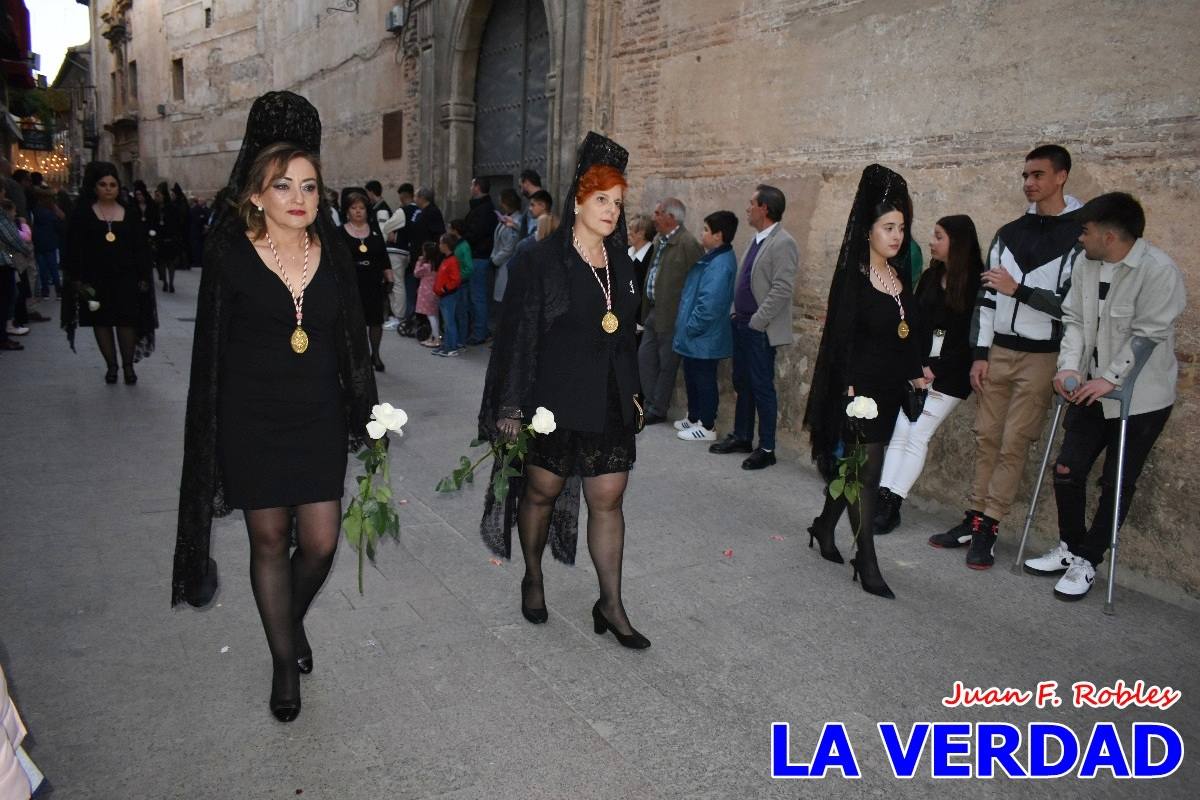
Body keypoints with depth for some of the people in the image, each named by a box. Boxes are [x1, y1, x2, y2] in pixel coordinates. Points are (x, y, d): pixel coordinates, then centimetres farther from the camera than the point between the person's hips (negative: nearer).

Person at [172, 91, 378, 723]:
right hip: (252, 422, -2)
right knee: (269, 541, 10)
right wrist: (210, 441, -4)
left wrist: (363, 417, 7)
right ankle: (284, 661, 29)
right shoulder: (229, 255, -6)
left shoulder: (333, 255, 2)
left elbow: (351, 343, 8)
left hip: (318, 419, 2)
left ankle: (293, 618, 36)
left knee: (320, 542, 2)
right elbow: (209, 351, -3)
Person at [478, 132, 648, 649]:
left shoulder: (621, 265, 10)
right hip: (555, 403, -5)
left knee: (608, 500, 7)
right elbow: (515, 337, -11)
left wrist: (632, 396, 16)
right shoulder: (540, 262, -8)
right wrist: (510, 408, -14)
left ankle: (610, 605, 19)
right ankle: (533, 579, 35)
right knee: (542, 491, 11)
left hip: (610, 406, 5)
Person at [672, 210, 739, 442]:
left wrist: (691, 327, -17)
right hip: (695, 336, 10)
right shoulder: (713, 258, 10)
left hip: (704, 337, -10)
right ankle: (694, 417, 34)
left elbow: (710, 303, -28)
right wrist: (687, 326, 15)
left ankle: (707, 426, 14)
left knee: (704, 380, 2)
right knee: (692, 377, 20)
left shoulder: (720, 264, -23)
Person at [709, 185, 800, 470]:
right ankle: (741, 437, 28)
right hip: (741, 325, 8)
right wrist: (736, 314, 12)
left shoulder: (783, 243, -14)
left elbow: (782, 289, -20)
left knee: (762, 388, -1)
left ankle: (766, 449, 9)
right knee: (742, 384, 16)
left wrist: (756, 322, -18)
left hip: (761, 330, -8)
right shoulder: (757, 240, 12)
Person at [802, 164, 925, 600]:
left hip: (889, 388, 7)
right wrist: (850, 388, -22)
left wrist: (915, 372, 13)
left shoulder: (899, 276, 10)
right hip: (860, 386, -7)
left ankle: (824, 527, 34)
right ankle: (867, 562, 4)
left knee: (851, 466, 16)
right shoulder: (852, 277, -11)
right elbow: (842, 336, -16)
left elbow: (906, 332, 17)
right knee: (866, 471, -4)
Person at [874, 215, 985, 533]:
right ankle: (883, 499, 0)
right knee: (899, 434, -1)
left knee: (917, 437, -6)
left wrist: (936, 369, -12)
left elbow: (971, 336, -9)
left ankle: (892, 504, -1)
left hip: (947, 375, -5)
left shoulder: (975, 284, -7)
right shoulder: (930, 276, 10)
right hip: (916, 370, 5)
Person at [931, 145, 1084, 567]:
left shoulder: (1081, 236, -5)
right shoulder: (1009, 234, 10)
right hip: (997, 351, 5)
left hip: (1041, 357, -5)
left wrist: (1019, 290, -19)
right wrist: (979, 353, 5)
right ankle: (974, 520, 17)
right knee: (986, 437, 8)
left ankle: (988, 529, 6)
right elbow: (987, 296, 10)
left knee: (1014, 444, -1)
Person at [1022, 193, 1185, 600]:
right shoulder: (1085, 264, -1)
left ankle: (1087, 562, 17)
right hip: (1091, 390, 6)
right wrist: (1069, 366, -9)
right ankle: (1070, 548, 26)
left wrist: (1110, 379, -23)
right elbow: (1074, 318, 3)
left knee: (1116, 484, 4)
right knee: (1067, 469, 7)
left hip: (1140, 398, -6)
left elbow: (1147, 335, -21)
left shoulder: (1159, 271, -19)